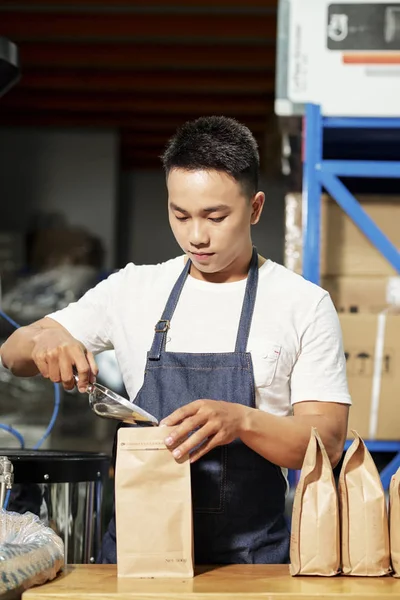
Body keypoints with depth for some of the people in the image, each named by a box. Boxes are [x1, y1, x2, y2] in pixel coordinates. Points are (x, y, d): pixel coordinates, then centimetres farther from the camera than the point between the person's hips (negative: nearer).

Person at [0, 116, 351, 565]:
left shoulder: (304, 304, 3)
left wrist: (241, 420, -22)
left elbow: (328, 443, -3)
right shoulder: (132, 289, 11)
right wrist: (42, 341, -7)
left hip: (250, 555, -2)